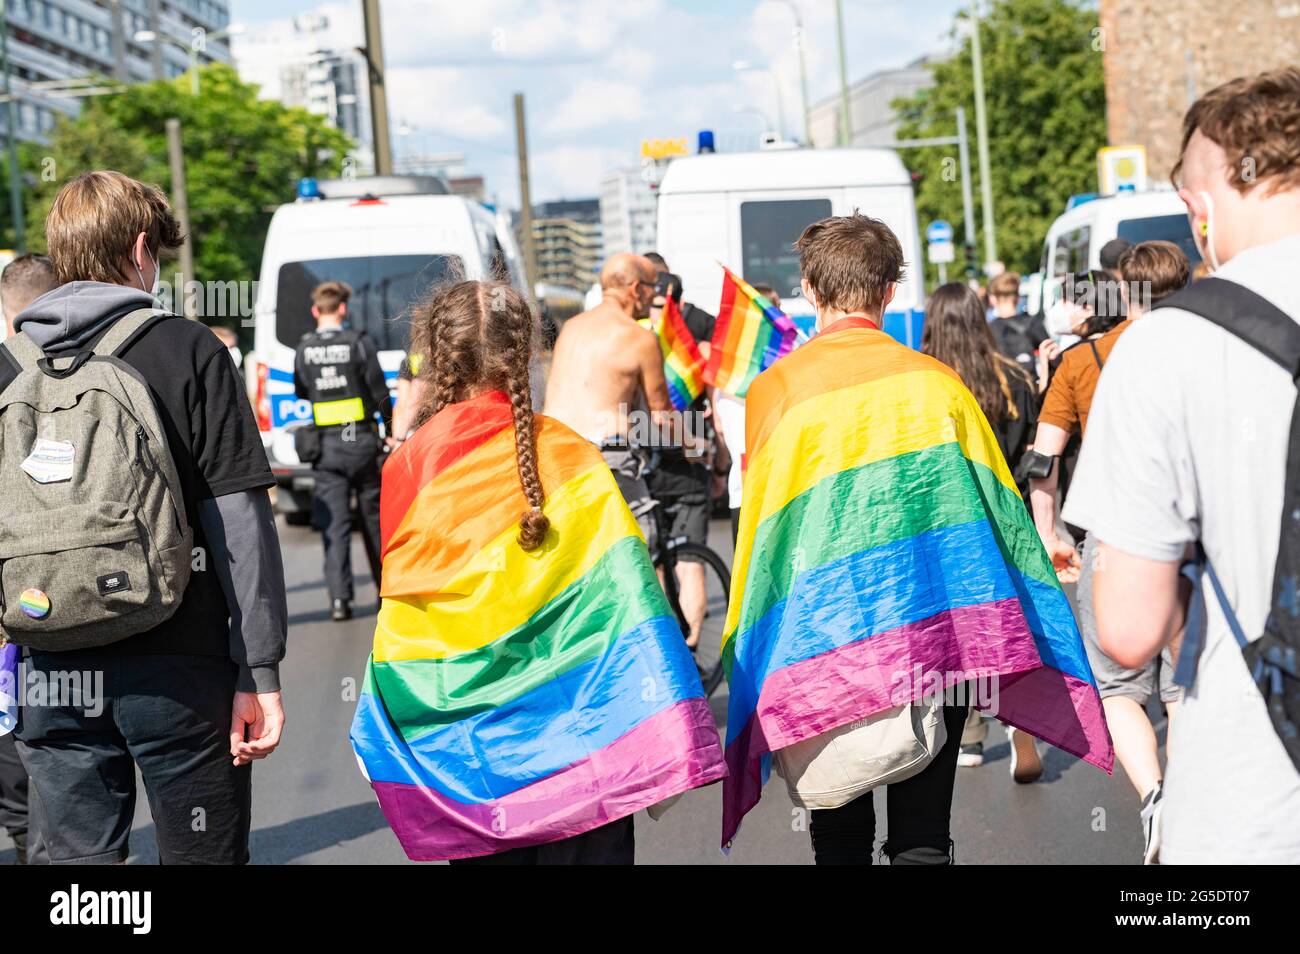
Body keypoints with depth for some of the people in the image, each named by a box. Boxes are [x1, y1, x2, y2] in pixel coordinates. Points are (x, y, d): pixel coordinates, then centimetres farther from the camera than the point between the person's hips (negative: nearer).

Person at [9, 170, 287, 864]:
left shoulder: (11, 366, 6)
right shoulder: (185, 350, -5)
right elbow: (239, 521, -9)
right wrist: (259, 670, -6)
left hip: (52, 677, 3)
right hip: (176, 668, -3)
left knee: (78, 855, 11)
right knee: (203, 854, 7)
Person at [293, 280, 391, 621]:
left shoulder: (304, 350, 1)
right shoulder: (360, 343, -7)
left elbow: (300, 392, 15)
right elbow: (380, 392, -4)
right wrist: (390, 427, 9)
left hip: (326, 446, 1)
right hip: (361, 440, -1)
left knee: (334, 524, 0)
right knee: (373, 518, 13)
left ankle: (339, 598, -9)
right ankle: (386, 588, 23)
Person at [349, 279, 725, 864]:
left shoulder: (410, 463, -4)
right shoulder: (572, 455, -5)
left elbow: (399, 588, 4)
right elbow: (627, 587, -10)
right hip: (576, 725, 0)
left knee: (490, 847, 12)